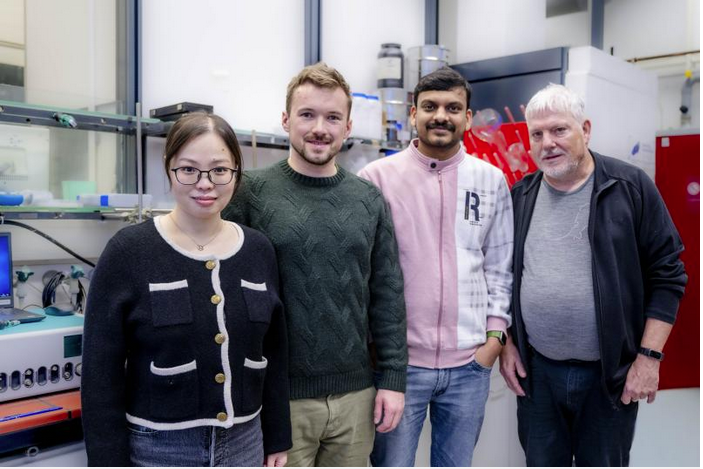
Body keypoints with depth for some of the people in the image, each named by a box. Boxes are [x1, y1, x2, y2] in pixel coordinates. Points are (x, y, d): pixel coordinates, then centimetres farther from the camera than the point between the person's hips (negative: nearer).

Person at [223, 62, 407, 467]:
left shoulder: (370, 201, 4)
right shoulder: (251, 194, -6)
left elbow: (388, 294, 5)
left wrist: (393, 379, 2)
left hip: (355, 394, 3)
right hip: (278, 396, -3)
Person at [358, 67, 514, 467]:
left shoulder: (491, 181, 4)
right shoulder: (377, 177, -5)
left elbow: (500, 266, 8)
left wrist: (495, 334, 2)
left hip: (470, 362, 3)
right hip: (397, 360, -2)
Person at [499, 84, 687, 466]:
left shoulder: (631, 187, -6)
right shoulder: (519, 197, 3)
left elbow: (667, 275, -5)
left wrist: (649, 355, -9)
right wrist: (506, 343, 5)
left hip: (612, 371, -2)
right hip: (536, 369, 3)